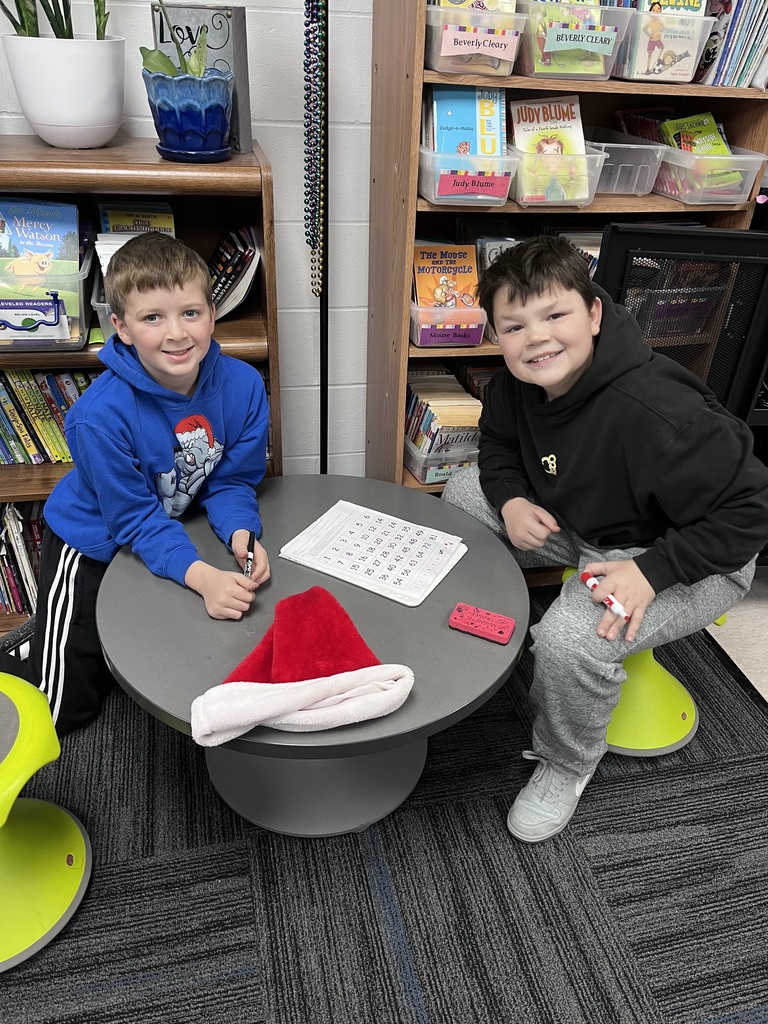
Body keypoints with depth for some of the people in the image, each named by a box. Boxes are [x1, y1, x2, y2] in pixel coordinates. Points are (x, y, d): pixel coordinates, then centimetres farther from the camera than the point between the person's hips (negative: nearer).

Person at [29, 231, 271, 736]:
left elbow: (232, 481, -12)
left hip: (176, 532, 4)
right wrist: (203, 576, -43)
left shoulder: (242, 385, -23)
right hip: (96, 546, -4)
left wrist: (242, 536, -32)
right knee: (65, 713, 6)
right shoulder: (102, 415, -35)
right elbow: (136, 519, -28)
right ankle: (41, 643, 33)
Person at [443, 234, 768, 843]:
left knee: (572, 640, -31)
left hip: (692, 558, -7)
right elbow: (498, 443, 9)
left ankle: (566, 767, 4)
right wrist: (511, 500, -12)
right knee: (464, 497, 1)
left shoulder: (655, 413, -35)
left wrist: (651, 570, -34)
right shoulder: (518, 384, -12)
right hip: (576, 523, 8)